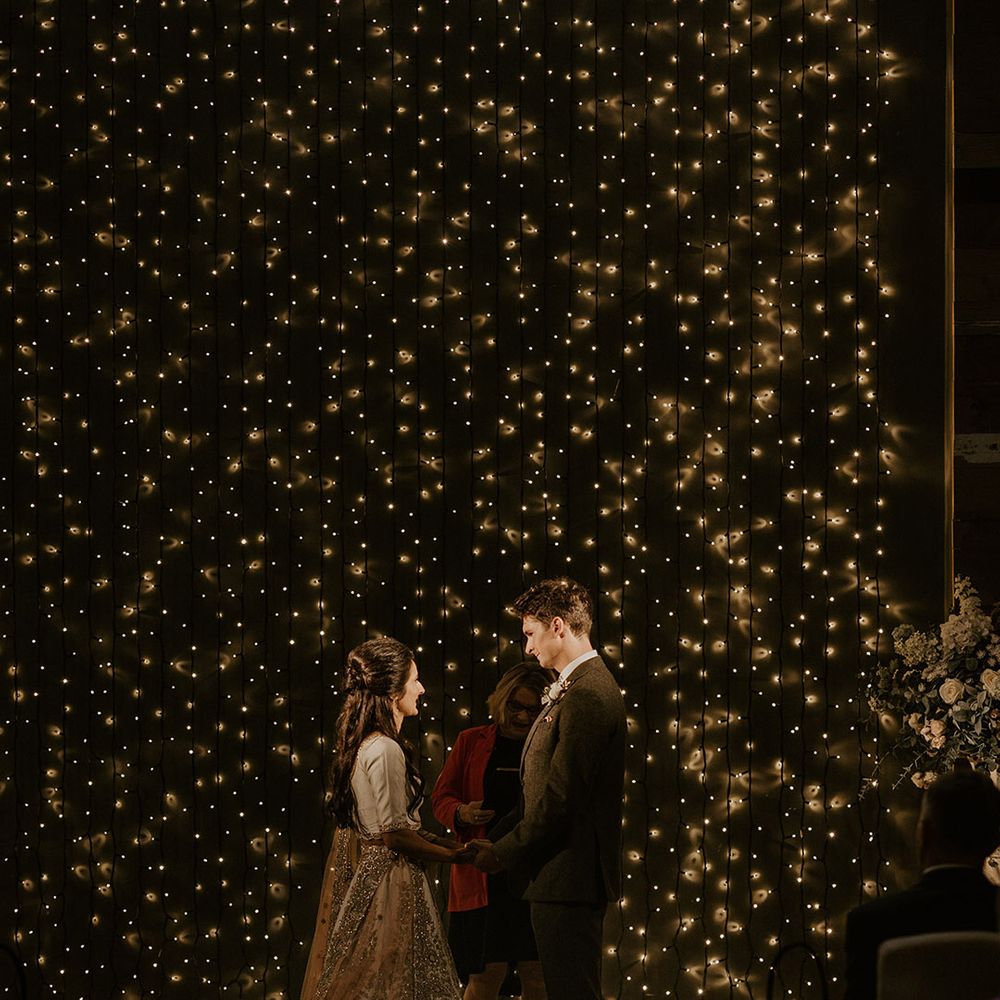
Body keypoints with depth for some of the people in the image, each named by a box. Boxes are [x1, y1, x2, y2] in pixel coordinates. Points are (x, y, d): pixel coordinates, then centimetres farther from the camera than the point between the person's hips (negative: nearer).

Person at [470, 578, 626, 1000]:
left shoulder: (586, 695, -18)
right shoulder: (580, 688, 16)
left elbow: (560, 801, -20)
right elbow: (544, 792, 19)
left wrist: (502, 854, -10)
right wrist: (496, 839, 11)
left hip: (567, 879, -11)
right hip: (567, 876, 11)